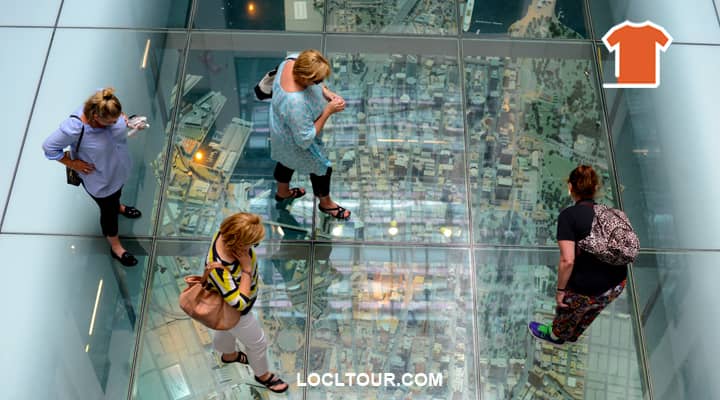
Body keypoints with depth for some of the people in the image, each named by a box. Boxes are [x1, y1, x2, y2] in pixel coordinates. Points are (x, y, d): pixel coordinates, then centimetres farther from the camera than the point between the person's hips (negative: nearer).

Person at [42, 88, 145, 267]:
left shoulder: (106, 107, -27)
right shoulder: (74, 128, -41)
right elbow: (49, 146, -25)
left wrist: (123, 119, -15)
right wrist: (73, 164, -20)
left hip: (120, 167, 5)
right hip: (99, 180, -5)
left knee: (117, 193, 37)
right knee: (109, 211, 18)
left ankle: (117, 206, 73)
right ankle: (115, 247, 44)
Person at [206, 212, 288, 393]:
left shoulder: (226, 234, -26)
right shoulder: (221, 270, -48)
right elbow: (239, 303, -37)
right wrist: (247, 269, -39)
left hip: (230, 295, 7)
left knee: (226, 329, 37)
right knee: (257, 342, 19)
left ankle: (228, 354, 69)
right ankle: (262, 374, 50)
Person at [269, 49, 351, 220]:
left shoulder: (291, 62, -25)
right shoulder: (295, 104, -47)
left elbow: (315, 84, -1)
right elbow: (305, 139, -33)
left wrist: (325, 92, -18)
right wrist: (328, 111, -33)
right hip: (295, 142, -7)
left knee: (286, 161, 34)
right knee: (322, 168, 20)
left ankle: (282, 192, 64)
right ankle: (326, 203, 50)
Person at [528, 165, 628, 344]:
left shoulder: (569, 215, -17)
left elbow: (567, 260, -23)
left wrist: (560, 290, -11)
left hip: (586, 290, -5)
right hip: (617, 285, 5)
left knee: (567, 311, 28)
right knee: (589, 311, 35)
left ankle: (556, 335, 57)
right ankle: (573, 335, 62)